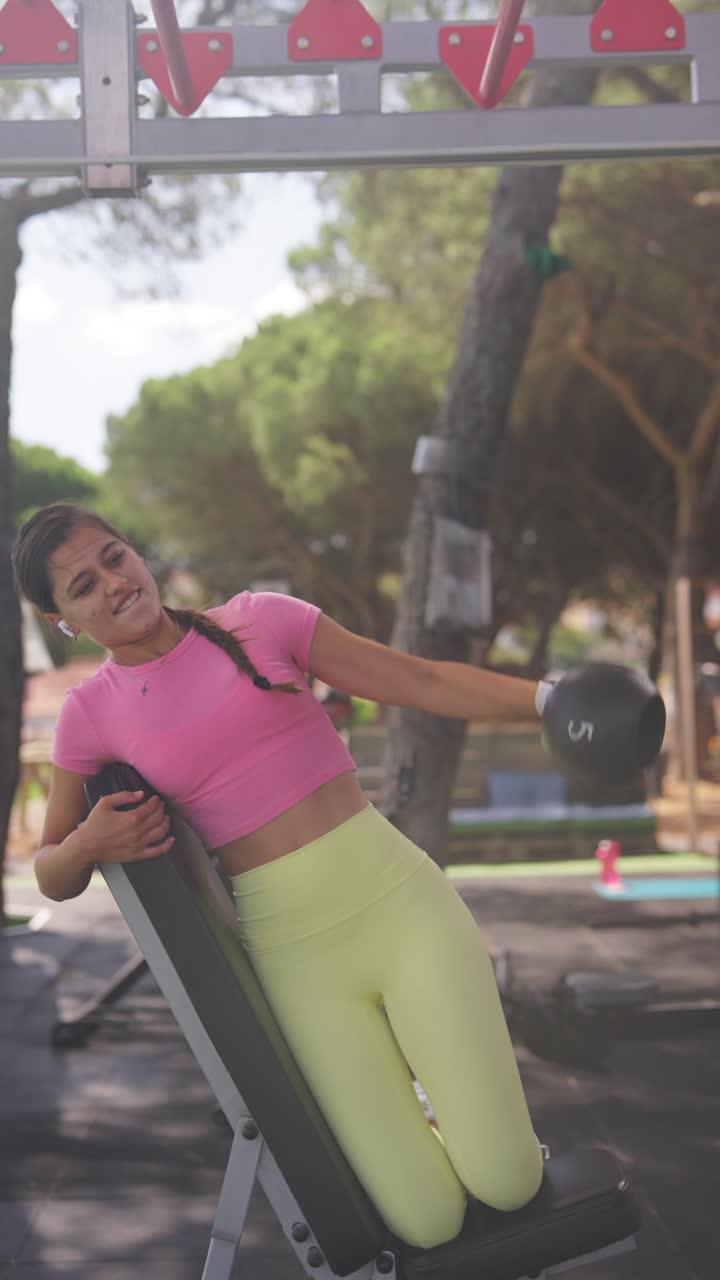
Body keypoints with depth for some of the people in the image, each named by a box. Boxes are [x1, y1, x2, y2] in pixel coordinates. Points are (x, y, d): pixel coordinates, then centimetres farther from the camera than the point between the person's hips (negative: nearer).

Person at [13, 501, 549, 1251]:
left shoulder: (259, 620, 2)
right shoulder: (93, 716, 4)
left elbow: (425, 683, 3)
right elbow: (51, 876, 14)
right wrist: (88, 844, -9)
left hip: (398, 900, 0)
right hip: (296, 958, 0)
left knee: (506, 1182, -8)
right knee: (431, 1221, -5)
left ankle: (445, 1084, 23)